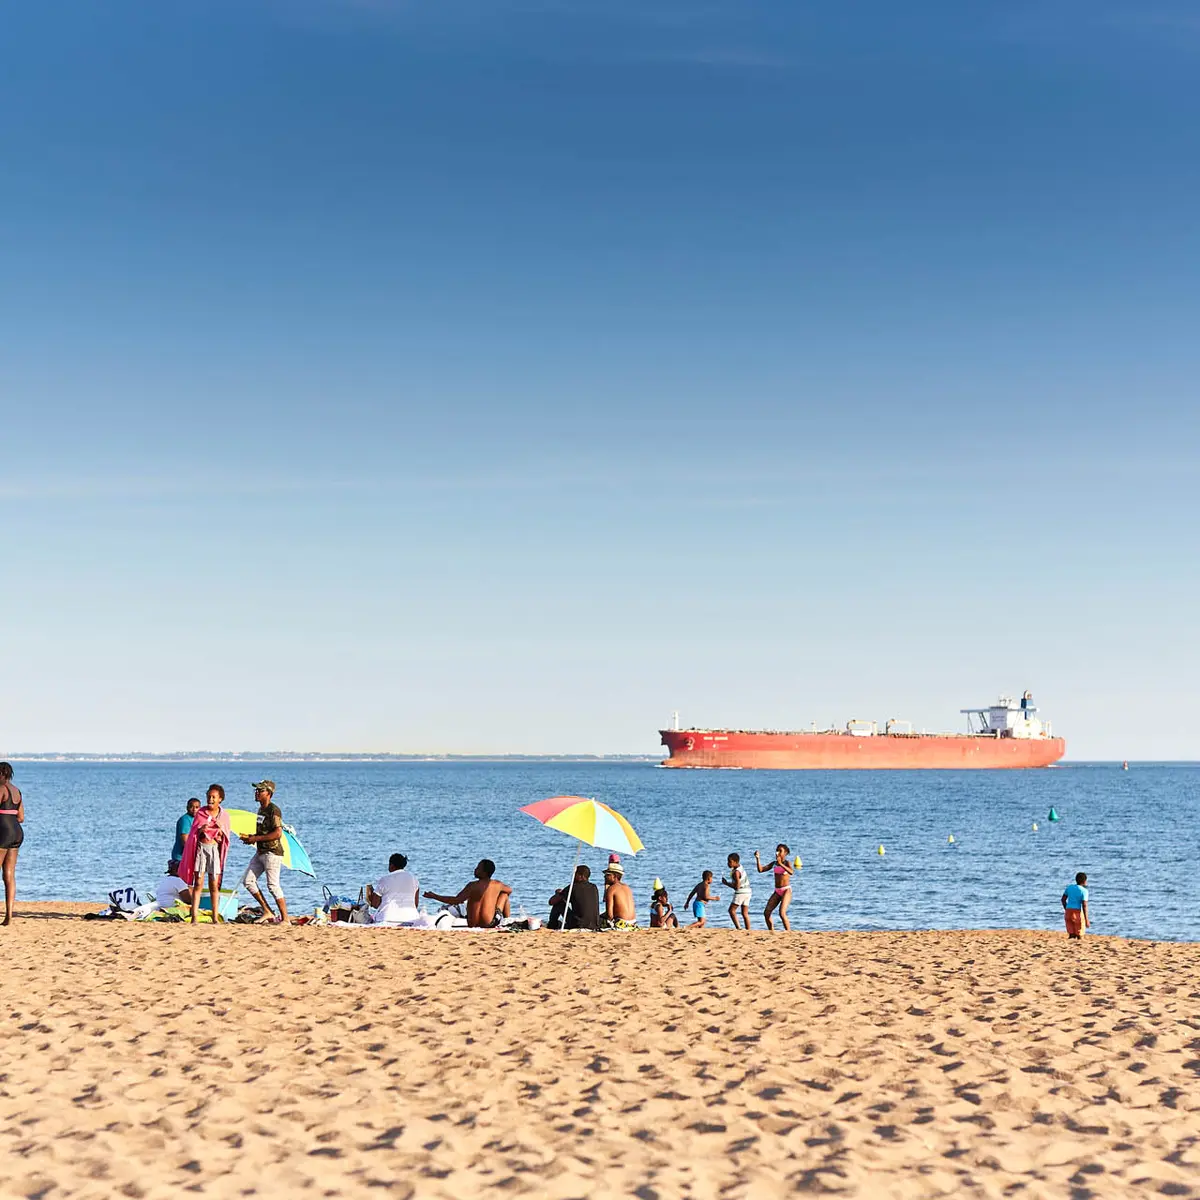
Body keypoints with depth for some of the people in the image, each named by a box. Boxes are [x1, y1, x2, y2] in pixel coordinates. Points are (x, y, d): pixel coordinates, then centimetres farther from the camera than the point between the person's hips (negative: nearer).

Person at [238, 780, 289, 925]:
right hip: (260, 852, 10)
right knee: (248, 880, 7)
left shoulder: (273, 810, -14)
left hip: (272, 852, -10)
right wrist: (251, 837, 8)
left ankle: (285, 919, -2)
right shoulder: (261, 809, 15)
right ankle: (267, 911, 13)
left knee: (273, 886, -9)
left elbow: (278, 833, -22)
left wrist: (256, 838, -18)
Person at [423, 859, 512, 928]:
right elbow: (510, 890, 17)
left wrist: (434, 896, -12)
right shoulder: (497, 885, -5)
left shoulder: (473, 886, -12)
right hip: (489, 924, -1)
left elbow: (456, 900, -18)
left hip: (472, 924, 1)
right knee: (504, 894, 18)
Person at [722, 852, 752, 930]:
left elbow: (737, 887, -21)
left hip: (741, 892, -9)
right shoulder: (740, 866, 9)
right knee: (745, 913, 8)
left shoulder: (736, 872, -19)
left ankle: (738, 927, -11)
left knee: (731, 910, -2)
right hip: (747, 891, 9)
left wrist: (726, 883, -10)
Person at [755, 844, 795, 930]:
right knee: (766, 912, 0)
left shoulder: (787, 863, -6)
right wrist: (758, 858, -7)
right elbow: (760, 870, 4)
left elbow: (791, 872, -28)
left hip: (786, 890, -6)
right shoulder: (774, 864, 10)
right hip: (777, 891, 6)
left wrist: (780, 863, -34)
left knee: (782, 913, -22)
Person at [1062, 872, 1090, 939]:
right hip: (1077, 912, -5)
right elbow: (1084, 906, -15)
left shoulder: (1069, 887, 7)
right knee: (1079, 935, 5)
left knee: (1071, 934, 13)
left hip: (1068, 911, 5)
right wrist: (1087, 920, -14)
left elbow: (1063, 899, 14)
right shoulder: (1084, 891, -9)